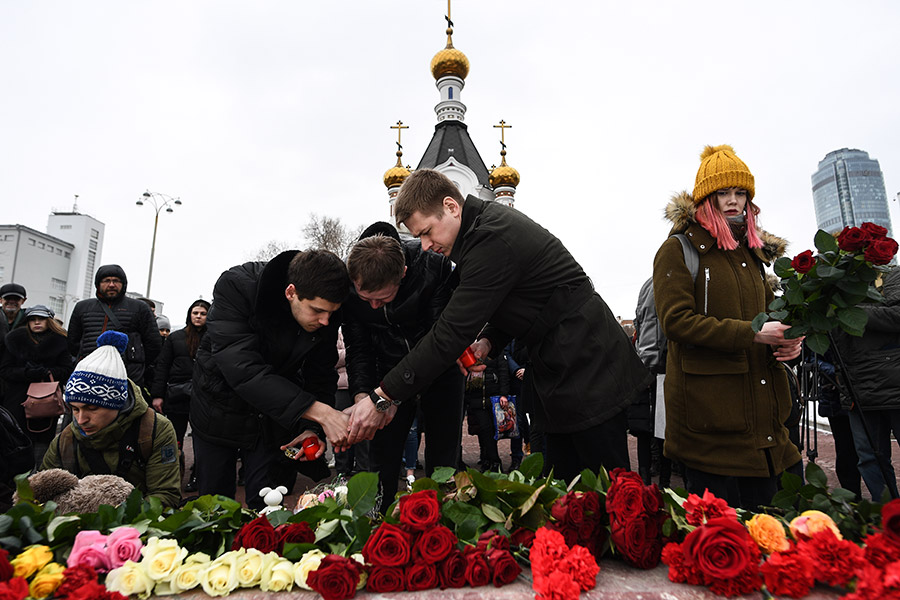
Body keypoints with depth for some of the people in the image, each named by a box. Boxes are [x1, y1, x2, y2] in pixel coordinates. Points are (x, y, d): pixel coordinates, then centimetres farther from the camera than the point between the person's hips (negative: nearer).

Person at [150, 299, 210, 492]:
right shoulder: (175, 338, 10)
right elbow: (162, 366, 8)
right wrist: (157, 395, 1)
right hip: (177, 395, 2)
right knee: (175, 439, 7)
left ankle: (196, 476, 20)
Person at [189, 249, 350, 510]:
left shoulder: (327, 318, -19)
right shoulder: (236, 286, -31)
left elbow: (321, 377, -7)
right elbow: (242, 369, -39)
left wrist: (313, 428, -24)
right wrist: (317, 411, -44)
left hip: (274, 417, 2)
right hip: (220, 410, -1)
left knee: (267, 507, 4)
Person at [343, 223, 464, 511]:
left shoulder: (434, 266, -31)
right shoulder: (349, 284, -21)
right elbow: (358, 349, -12)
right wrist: (361, 396, -30)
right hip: (391, 368, 2)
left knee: (443, 455, 1)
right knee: (381, 451, 3)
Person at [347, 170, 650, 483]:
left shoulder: (492, 240, -25)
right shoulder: (489, 220, 7)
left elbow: (451, 331, -28)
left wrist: (383, 397, -22)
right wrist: (488, 341, -1)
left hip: (588, 368, -10)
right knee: (563, 478, 15)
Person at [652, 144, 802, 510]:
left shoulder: (752, 252, 19)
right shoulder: (678, 250, -4)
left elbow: (768, 313, 27)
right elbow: (676, 320, -16)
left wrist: (788, 341, 4)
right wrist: (749, 333, -20)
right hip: (709, 413, -7)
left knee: (763, 505, 14)